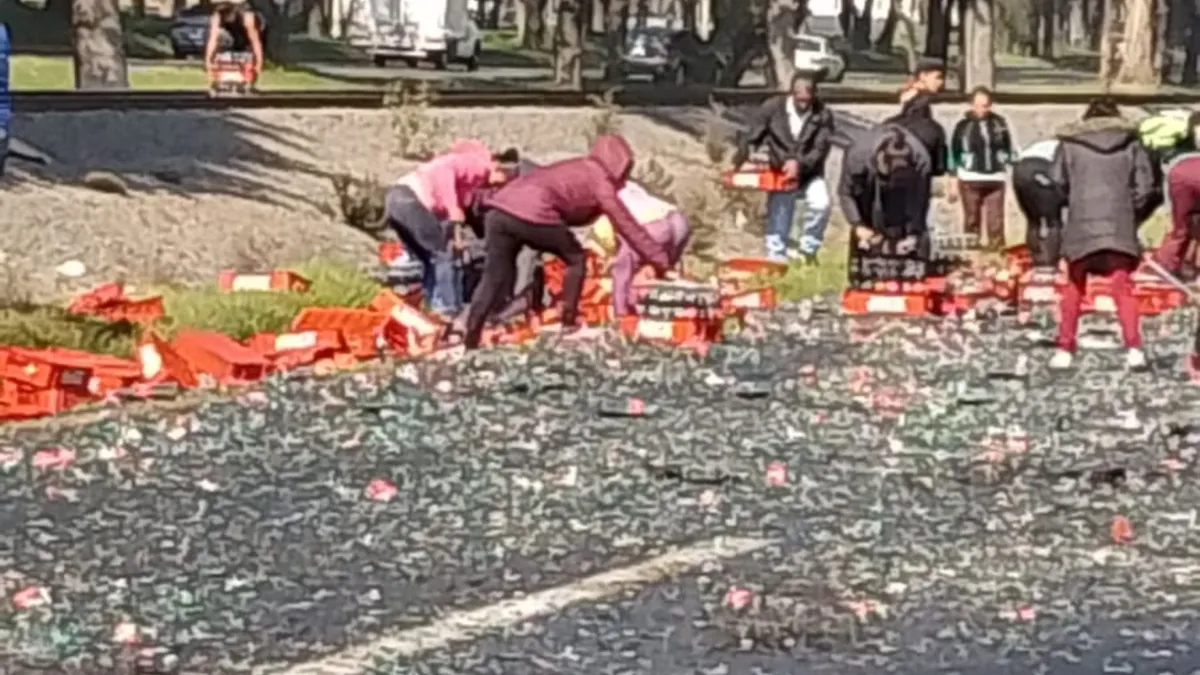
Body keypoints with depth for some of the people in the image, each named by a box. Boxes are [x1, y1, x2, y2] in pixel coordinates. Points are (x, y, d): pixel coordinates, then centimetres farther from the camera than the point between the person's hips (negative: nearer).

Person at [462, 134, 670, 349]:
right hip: (532, 214, -7)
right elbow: (626, 225, 14)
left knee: (495, 278, 10)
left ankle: (471, 337, -2)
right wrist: (659, 259, 20)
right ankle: (569, 322, 15)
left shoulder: (575, 170, 34)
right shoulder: (599, 180, 13)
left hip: (498, 209, 7)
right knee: (575, 258, 16)